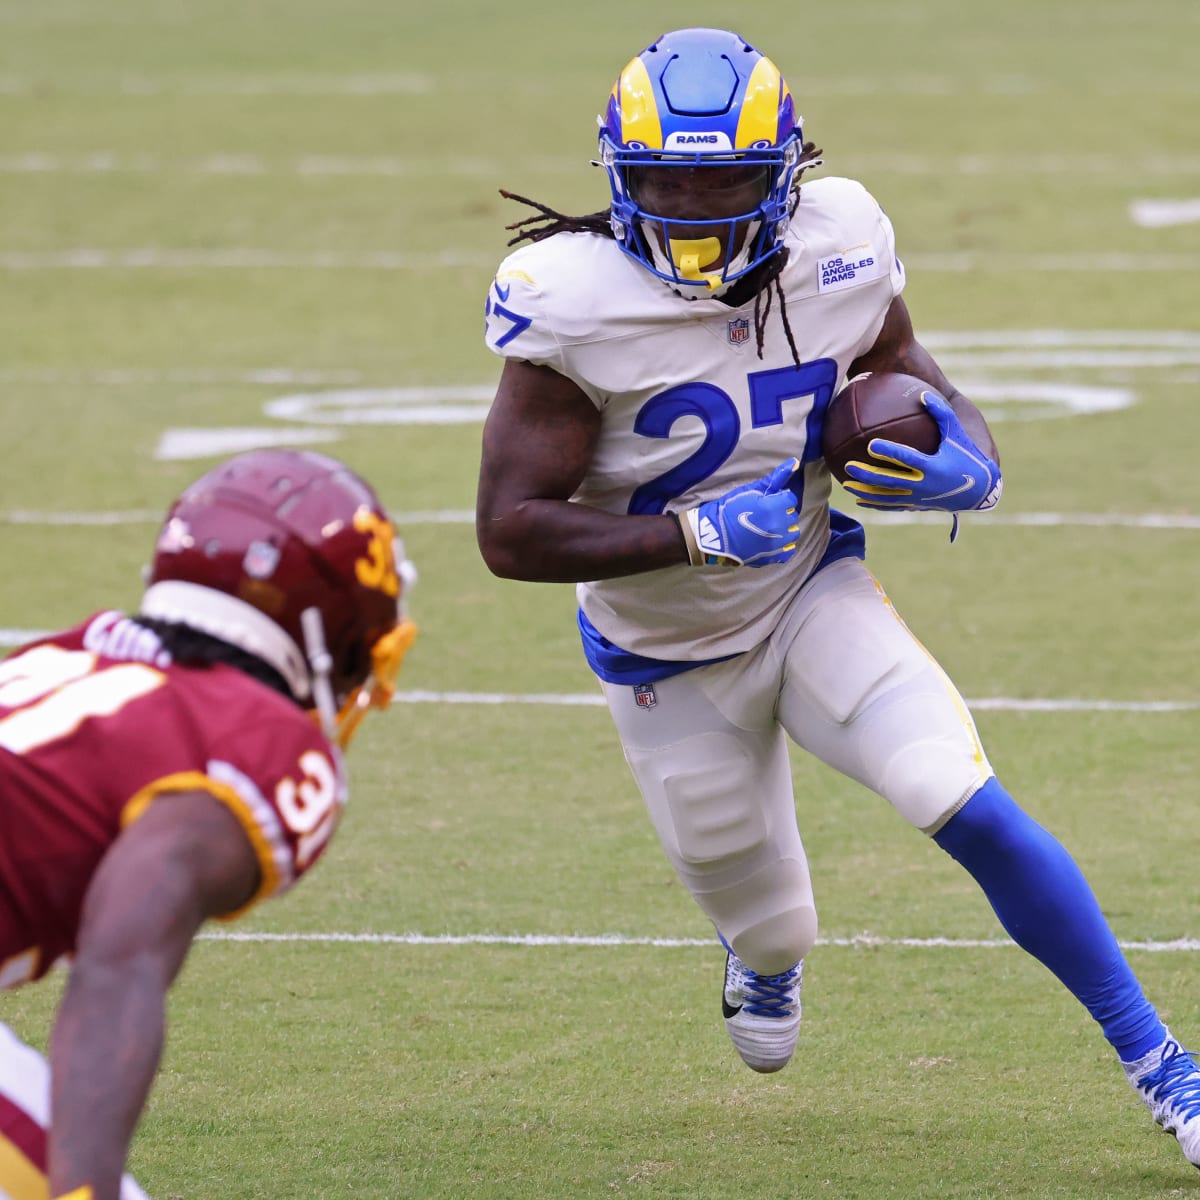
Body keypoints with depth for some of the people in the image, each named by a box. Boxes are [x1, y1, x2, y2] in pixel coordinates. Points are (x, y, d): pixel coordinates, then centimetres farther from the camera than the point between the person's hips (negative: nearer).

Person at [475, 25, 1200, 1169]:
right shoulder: (576, 304, -25)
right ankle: (766, 952, 55)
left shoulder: (840, 256, -15)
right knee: (773, 941, 13)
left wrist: (964, 467, -24)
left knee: (977, 814, -21)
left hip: (815, 598, 1)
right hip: (670, 662, -1)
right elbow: (510, 533, -25)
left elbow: (929, 398, 1)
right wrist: (699, 536, -34)